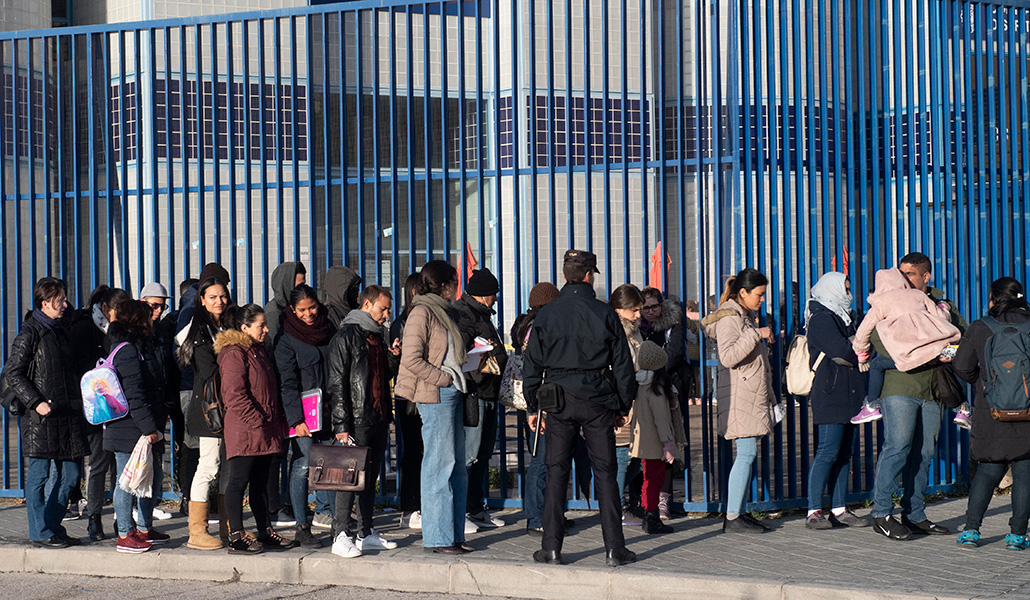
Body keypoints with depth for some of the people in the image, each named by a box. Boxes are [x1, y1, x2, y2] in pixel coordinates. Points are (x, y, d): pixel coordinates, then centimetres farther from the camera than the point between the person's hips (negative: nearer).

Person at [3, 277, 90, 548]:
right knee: (39, 473, -2)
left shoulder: (60, 330, 16)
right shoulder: (30, 333, -7)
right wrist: (36, 403, -18)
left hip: (66, 413, 8)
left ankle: (53, 526, 19)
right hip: (41, 415, -8)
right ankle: (40, 532, 5)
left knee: (69, 474, 8)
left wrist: (77, 402, 10)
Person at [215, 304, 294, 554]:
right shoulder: (234, 353, -12)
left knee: (260, 481, 14)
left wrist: (278, 421, 14)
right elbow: (234, 394, -19)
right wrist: (257, 421, -20)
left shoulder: (259, 351, 18)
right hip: (244, 430, -9)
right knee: (239, 481, -5)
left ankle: (265, 531, 20)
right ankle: (236, 536, -2)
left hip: (265, 429, 9)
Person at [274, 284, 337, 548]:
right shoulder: (287, 340, -2)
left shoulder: (329, 329, 12)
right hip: (304, 413, -4)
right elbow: (288, 384, -7)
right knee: (302, 466, -6)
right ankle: (302, 528, -1)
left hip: (330, 409, 4)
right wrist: (296, 419, -15)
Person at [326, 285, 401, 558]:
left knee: (370, 478, 11)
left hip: (379, 419, 8)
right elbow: (337, 383, -11)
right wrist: (342, 425, -17)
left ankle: (366, 533, 17)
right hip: (357, 421, -8)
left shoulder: (378, 336, 18)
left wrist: (392, 356, 6)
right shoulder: (346, 337, -7)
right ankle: (342, 536, -5)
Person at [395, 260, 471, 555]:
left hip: (451, 392, 9)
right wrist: (444, 378, -14)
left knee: (456, 466, 9)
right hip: (435, 395, -9)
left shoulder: (441, 312, 19)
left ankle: (454, 535, 14)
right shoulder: (422, 313, -9)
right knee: (440, 464, -6)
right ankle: (437, 537, -1)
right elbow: (412, 359, -17)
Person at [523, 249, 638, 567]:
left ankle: (552, 548, 6)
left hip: (559, 401, 1)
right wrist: (623, 407, 10)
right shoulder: (605, 314, -2)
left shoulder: (546, 314, 0)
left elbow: (532, 365, 3)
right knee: (605, 472, 4)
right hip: (598, 401, -1)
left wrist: (532, 406, 11)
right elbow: (623, 365, 1)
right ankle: (614, 549, 4)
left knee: (556, 472, 6)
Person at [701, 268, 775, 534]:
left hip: (754, 396, 10)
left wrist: (769, 396, 29)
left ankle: (740, 512, 11)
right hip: (738, 396, -10)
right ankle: (732, 518, -11)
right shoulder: (729, 319, -11)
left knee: (749, 455, 7)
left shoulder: (748, 317, 20)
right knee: (747, 453, -13)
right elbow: (728, 357, -25)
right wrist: (756, 335, -22)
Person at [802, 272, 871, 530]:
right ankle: (814, 512, -10)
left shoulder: (842, 317, 22)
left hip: (847, 396, 9)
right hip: (830, 394, -9)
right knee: (828, 451, -11)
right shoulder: (821, 318, -8)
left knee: (844, 453, 7)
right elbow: (842, 351, -18)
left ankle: (839, 510, 10)